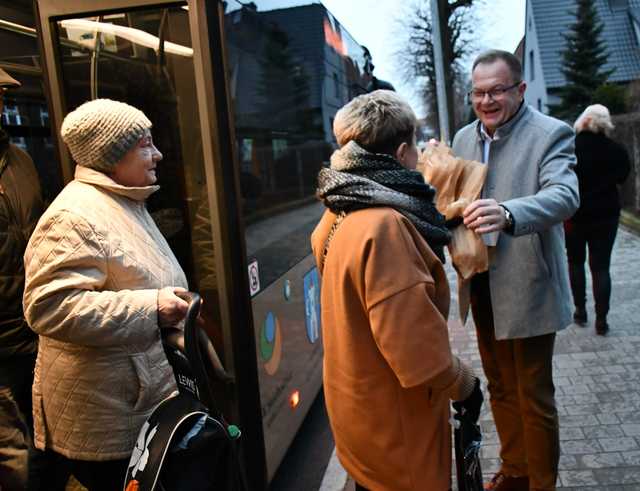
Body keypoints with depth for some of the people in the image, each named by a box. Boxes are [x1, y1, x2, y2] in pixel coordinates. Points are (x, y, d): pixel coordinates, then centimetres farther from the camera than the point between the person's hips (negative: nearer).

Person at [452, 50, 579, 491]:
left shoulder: (551, 134, -12)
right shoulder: (464, 138, 7)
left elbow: (565, 195, -29)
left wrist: (508, 214, -48)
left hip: (527, 290, -6)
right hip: (484, 289, 6)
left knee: (534, 398, 8)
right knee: (500, 389, 21)